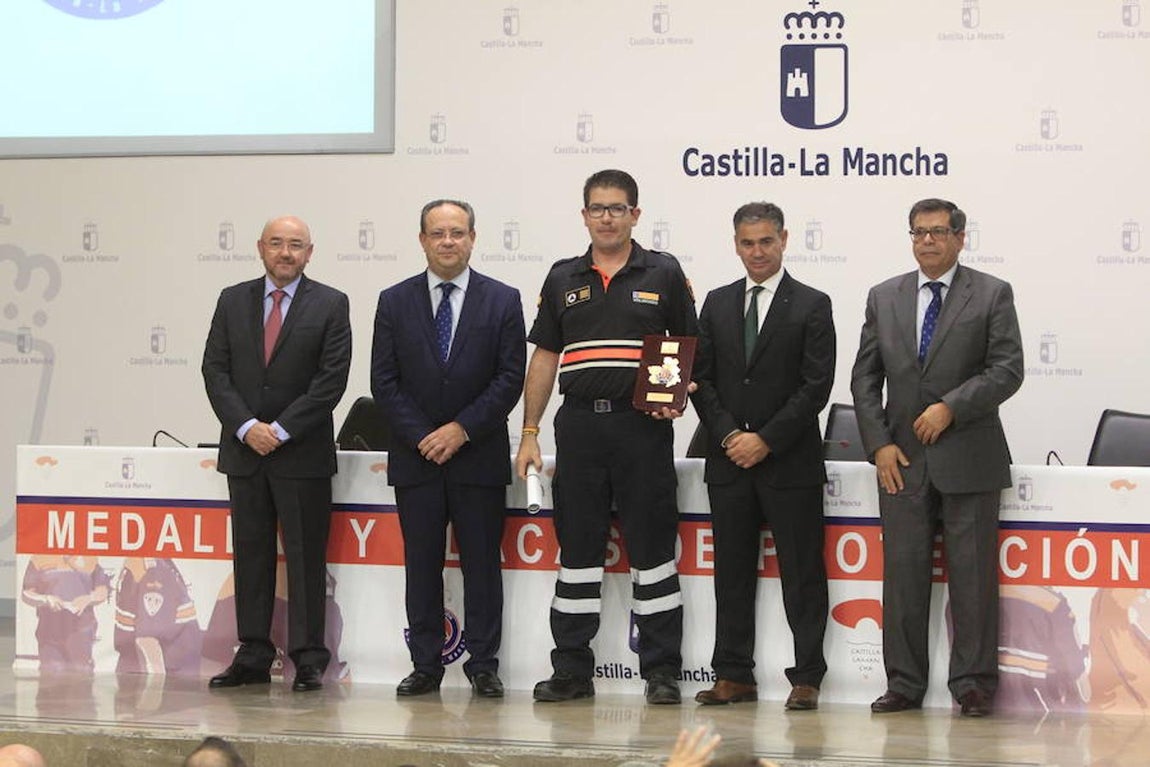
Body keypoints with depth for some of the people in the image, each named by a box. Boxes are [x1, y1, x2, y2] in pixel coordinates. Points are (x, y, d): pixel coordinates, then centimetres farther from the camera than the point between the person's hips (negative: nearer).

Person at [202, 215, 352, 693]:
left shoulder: (330, 305, 0)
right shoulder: (233, 301, 10)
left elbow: (332, 379, -7)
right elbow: (215, 370, 4)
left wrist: (281, 430, -12)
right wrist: (247, 427, -10)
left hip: (303, 453, -3)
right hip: (243, 450, 3)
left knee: (306, 558, -1)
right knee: (250, 555, 7)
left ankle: (308, 660, 4)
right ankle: (252, 657, 12)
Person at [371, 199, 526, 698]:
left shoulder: (502, 301, 3)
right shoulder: (395, 302, 7)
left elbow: (511, 377, -2)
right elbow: (384, 381, 3)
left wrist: (463, 429, -11)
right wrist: (421, 437, -7)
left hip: (479, 455, -1)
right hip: (415, 455, 1)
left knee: (482, 563, 1)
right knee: (421, 564, 4)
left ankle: (483, 666, 7)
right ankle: (426, 666, 9)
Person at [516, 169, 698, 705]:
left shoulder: (663, 274, 4)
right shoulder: (564, 278, 11)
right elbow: (544, 357, 12)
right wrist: (529, 433, 7)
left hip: (643, 426, -3)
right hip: (579, 425, 3)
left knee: (652, 548, 0)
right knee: (576, 549, 6)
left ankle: (662, 671, 6)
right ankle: (572, 671, 13)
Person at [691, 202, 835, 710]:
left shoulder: (812, 306, 0)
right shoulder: (717, 304, 12)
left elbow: (817, 385, -7)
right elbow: (702, 377, 8)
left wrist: (766, 440, -12)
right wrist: (728, 435, -6)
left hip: (791, 463, -4)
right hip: (729, 460, 4)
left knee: (802, 573, -1)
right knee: (732, 572, 7)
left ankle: (806, 678, 4)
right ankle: (733, 675, 13)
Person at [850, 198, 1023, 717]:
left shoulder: (992, 295, 2)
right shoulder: (884, 298, 12)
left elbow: (1007, 371, -5)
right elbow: (865, 378, 10)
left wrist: (951, 407, -15)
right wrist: (879, 444, -1)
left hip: (968, 459, -3)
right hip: (901, 459, 3)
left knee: (972, 575, -1)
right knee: (902, 572, 3)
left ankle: (973, 684, 6)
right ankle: (904, 684, 9)